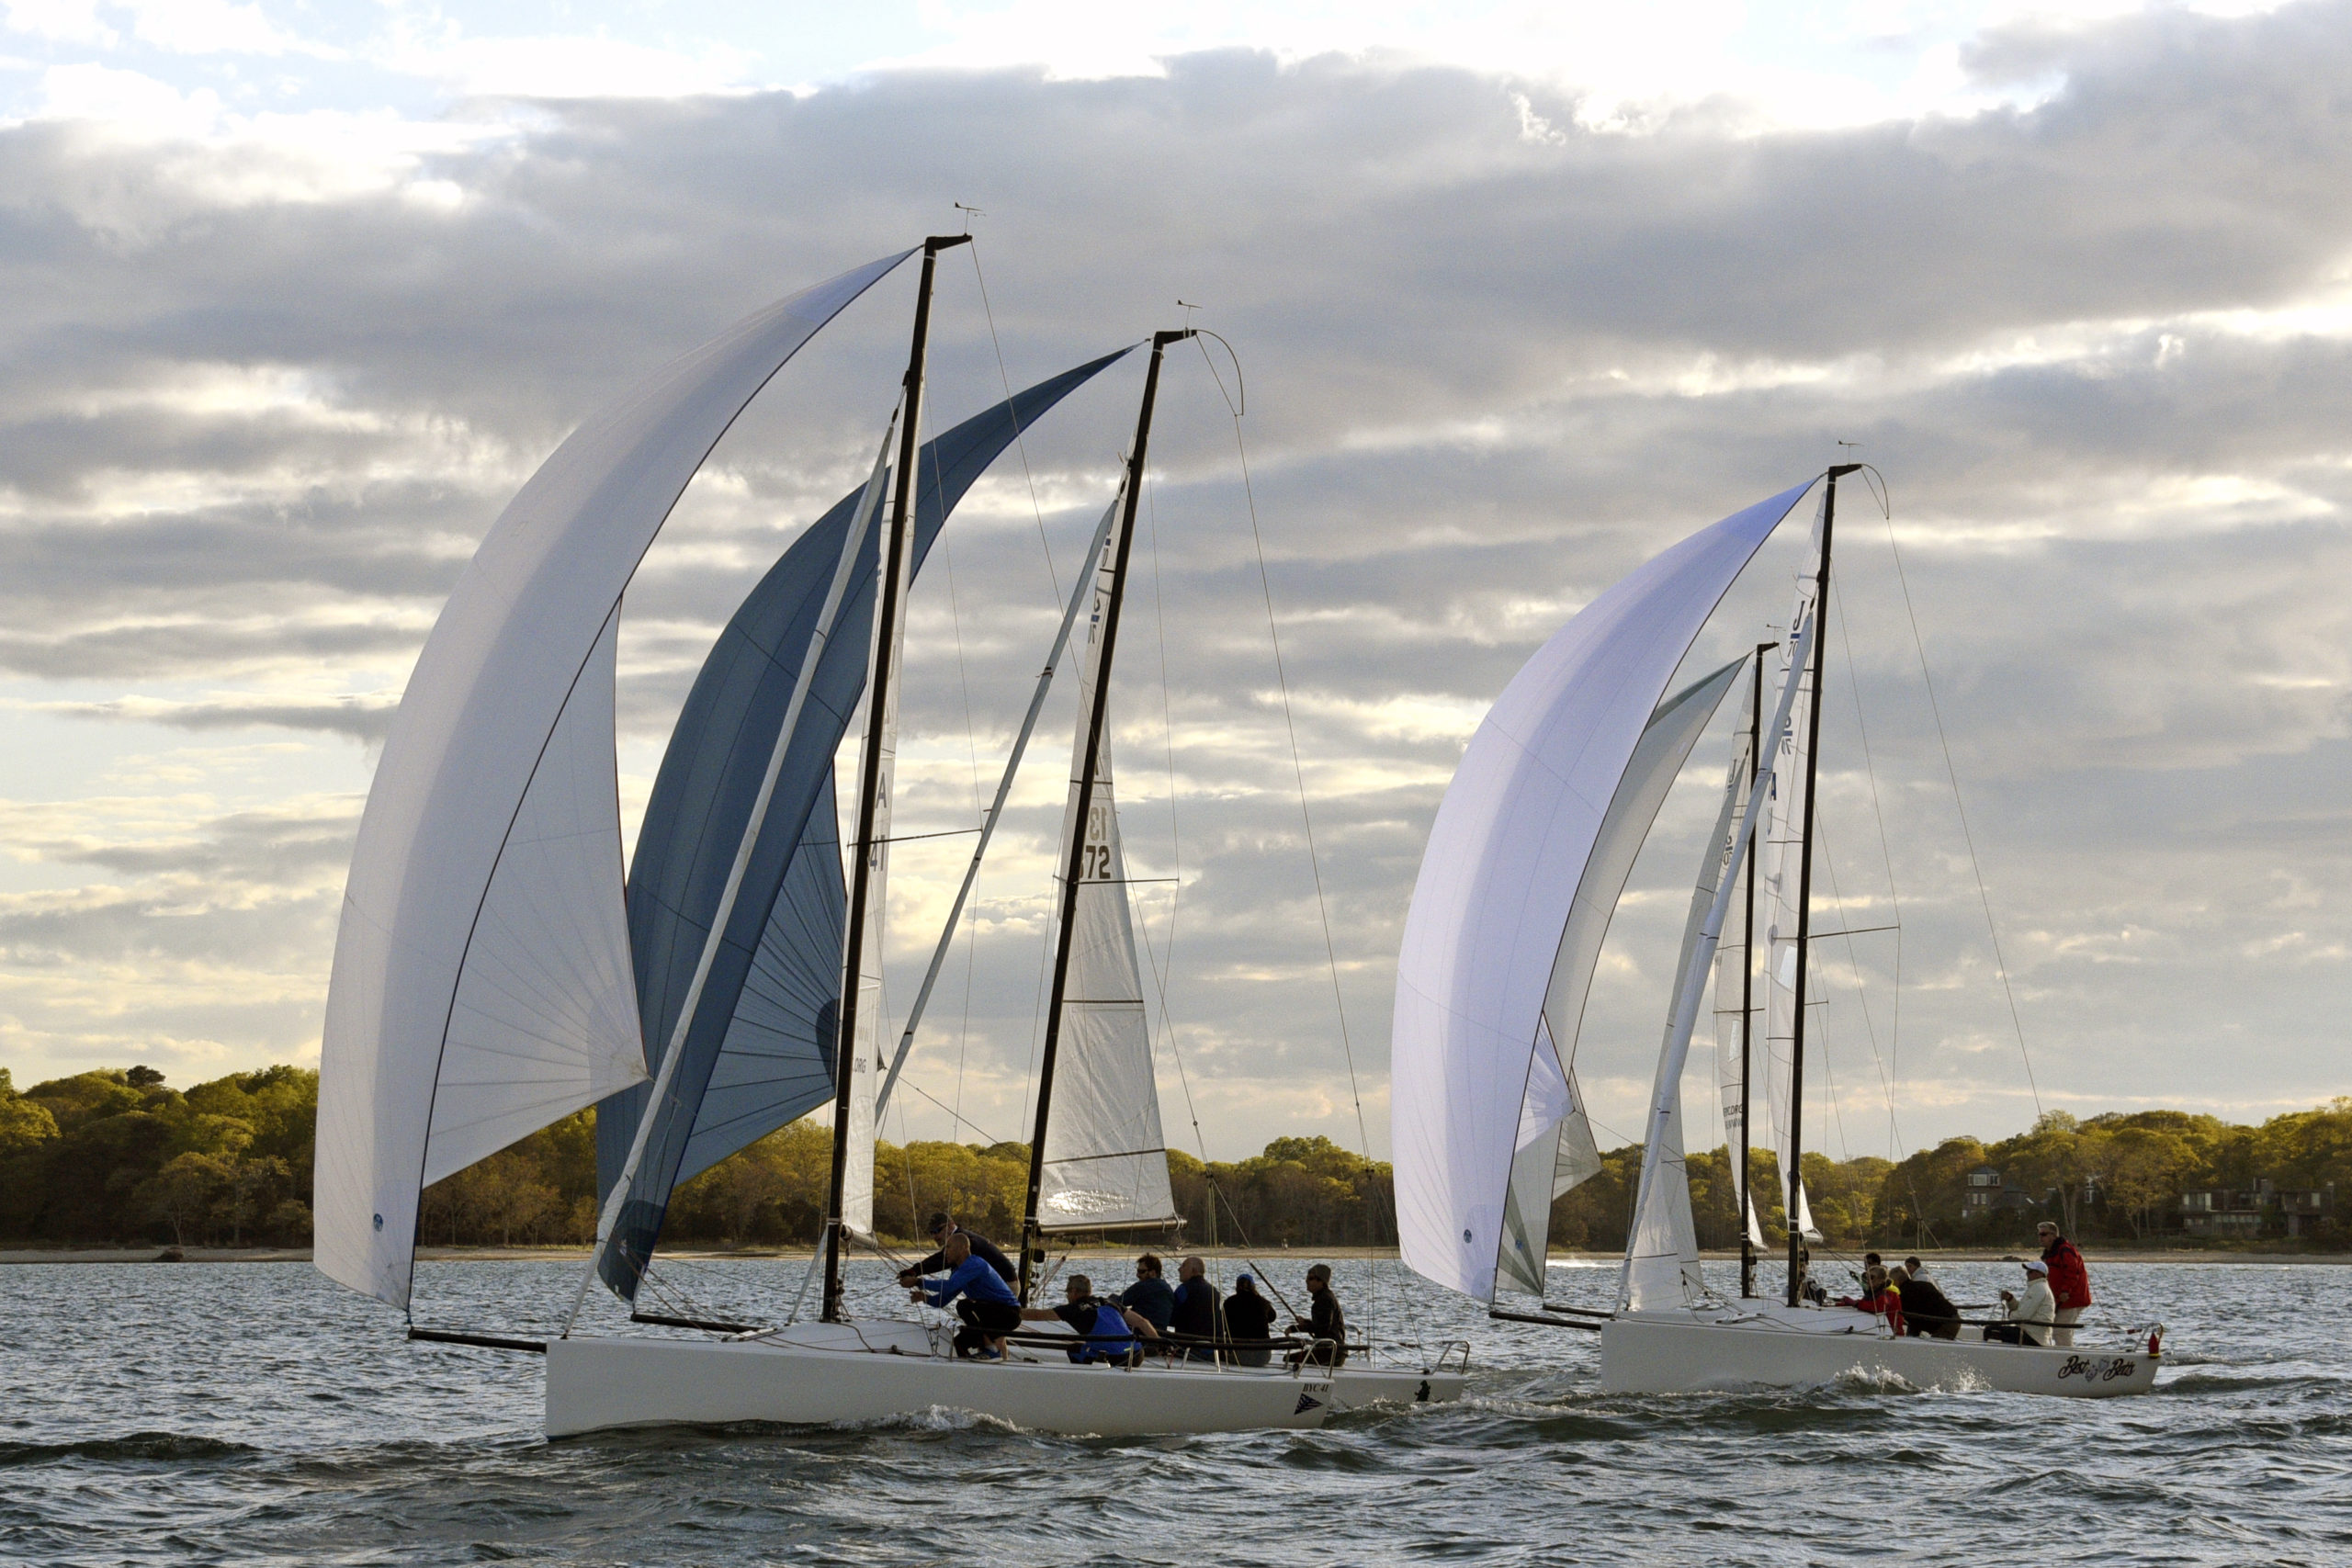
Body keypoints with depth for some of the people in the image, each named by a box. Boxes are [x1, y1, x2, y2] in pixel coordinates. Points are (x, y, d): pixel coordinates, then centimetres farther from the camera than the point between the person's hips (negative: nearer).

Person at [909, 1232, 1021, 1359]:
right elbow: (941, 1300, 13)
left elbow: (948, 1286, -31)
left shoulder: (974, 1265, -19)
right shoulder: (958, 1271, 14)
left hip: (1009, 1314, -10)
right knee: (961, 1341, 8)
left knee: (964, 1306, -27)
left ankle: (992, 1349, -18)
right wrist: (925, 1297, -8)